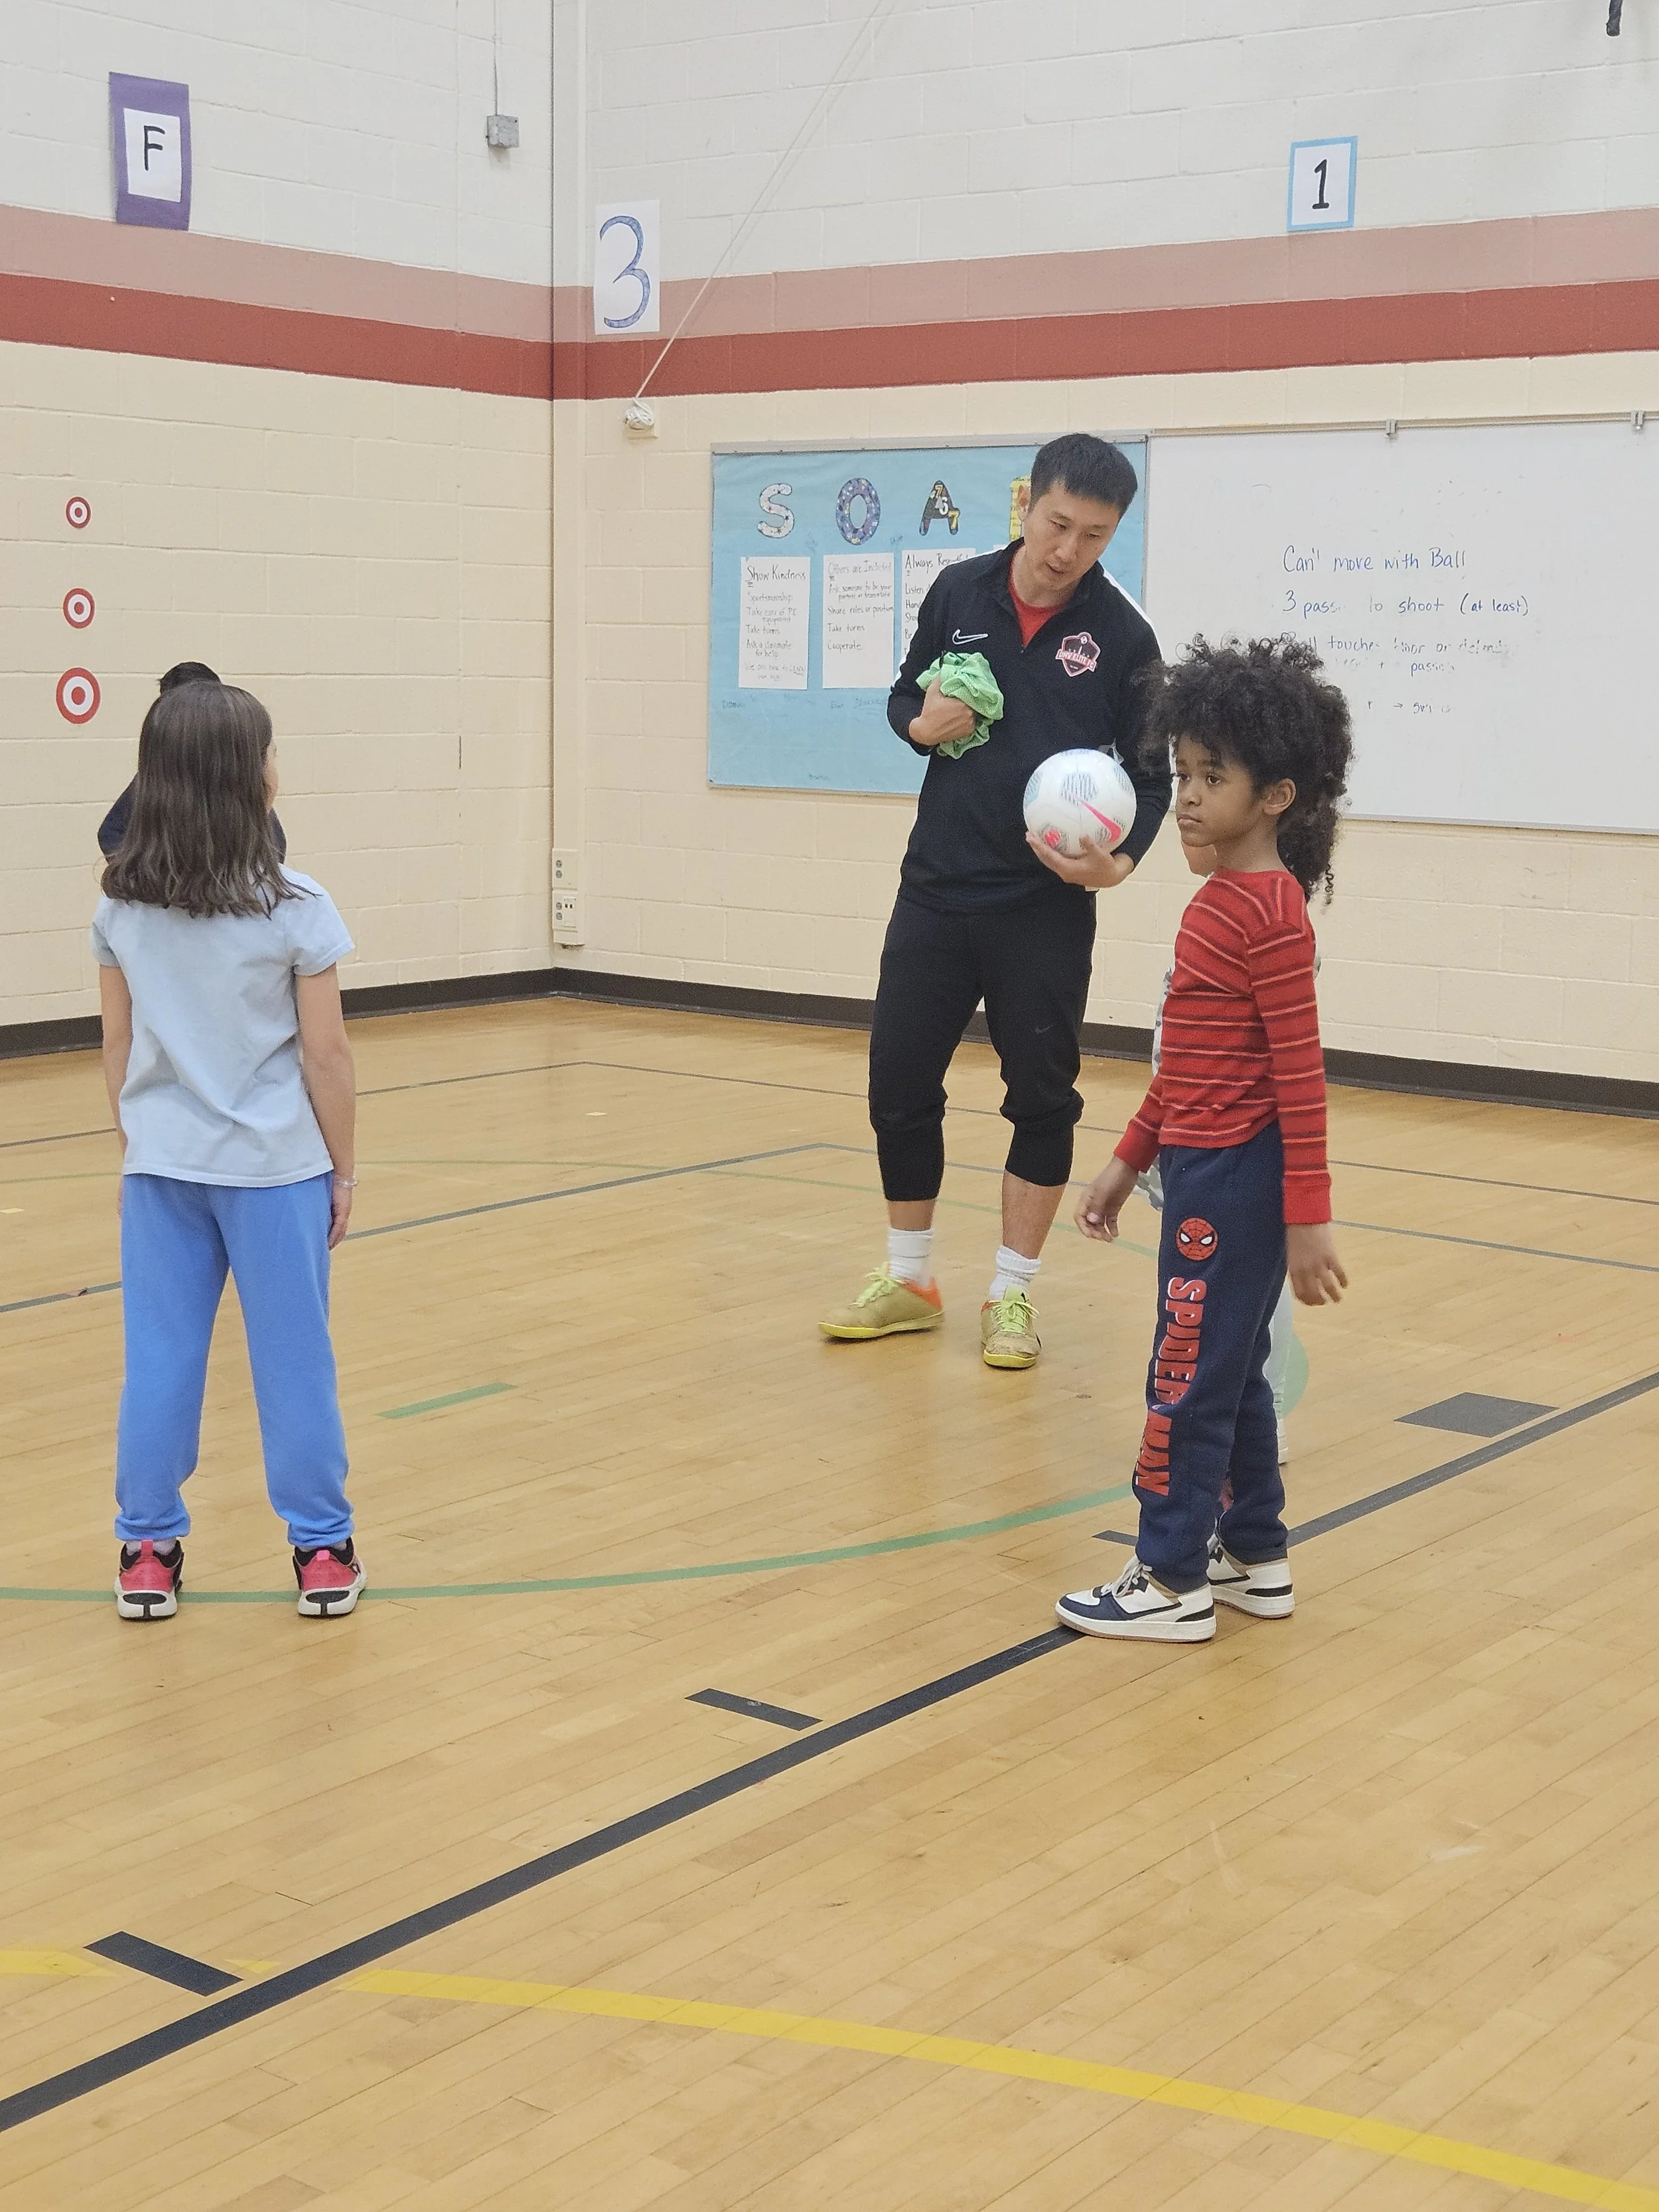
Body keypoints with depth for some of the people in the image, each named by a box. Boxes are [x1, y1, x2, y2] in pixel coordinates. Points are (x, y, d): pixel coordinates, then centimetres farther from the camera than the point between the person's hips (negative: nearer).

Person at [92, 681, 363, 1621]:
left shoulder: (122, 909, -1)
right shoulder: (295, 910, -13)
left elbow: (119, 1047, 5)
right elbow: (327, 1058, -9)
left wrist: (135, 1149, 16)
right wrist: (343, 1170, 1)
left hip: (162, 1165, 3)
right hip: (274, 1165, -3)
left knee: (160, 1358, 11)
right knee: (293, 1359, 7)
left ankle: (149, 1553, 17)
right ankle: (323, 1553, 16)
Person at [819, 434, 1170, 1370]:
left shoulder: (1123, 632, -7)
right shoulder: (959, 591, 1)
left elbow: (1152, 775, -1)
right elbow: (906, 696, 14)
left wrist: (1118, 860, -19)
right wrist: (920, 722, -9)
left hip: (1048, 908, -3)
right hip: (937, 893, 3)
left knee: (1042, 1100, 4)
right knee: (899, 1085, 6)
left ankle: (1014, 1294, 20)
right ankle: (910, 1281, 25)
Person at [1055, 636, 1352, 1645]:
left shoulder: (1268, 913, -17)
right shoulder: (1221, 898, 12)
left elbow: (1301, 1074, -19)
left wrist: (1309, 1219, -19)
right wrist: (1130, 1160, 22)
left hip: (1235, 1181, -10)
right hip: (1202, 1169, 10)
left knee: (1190, 1378, -1)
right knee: (1229, 1373, 17)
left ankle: (1173, 1582, 9)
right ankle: (1257, 1559, 28)